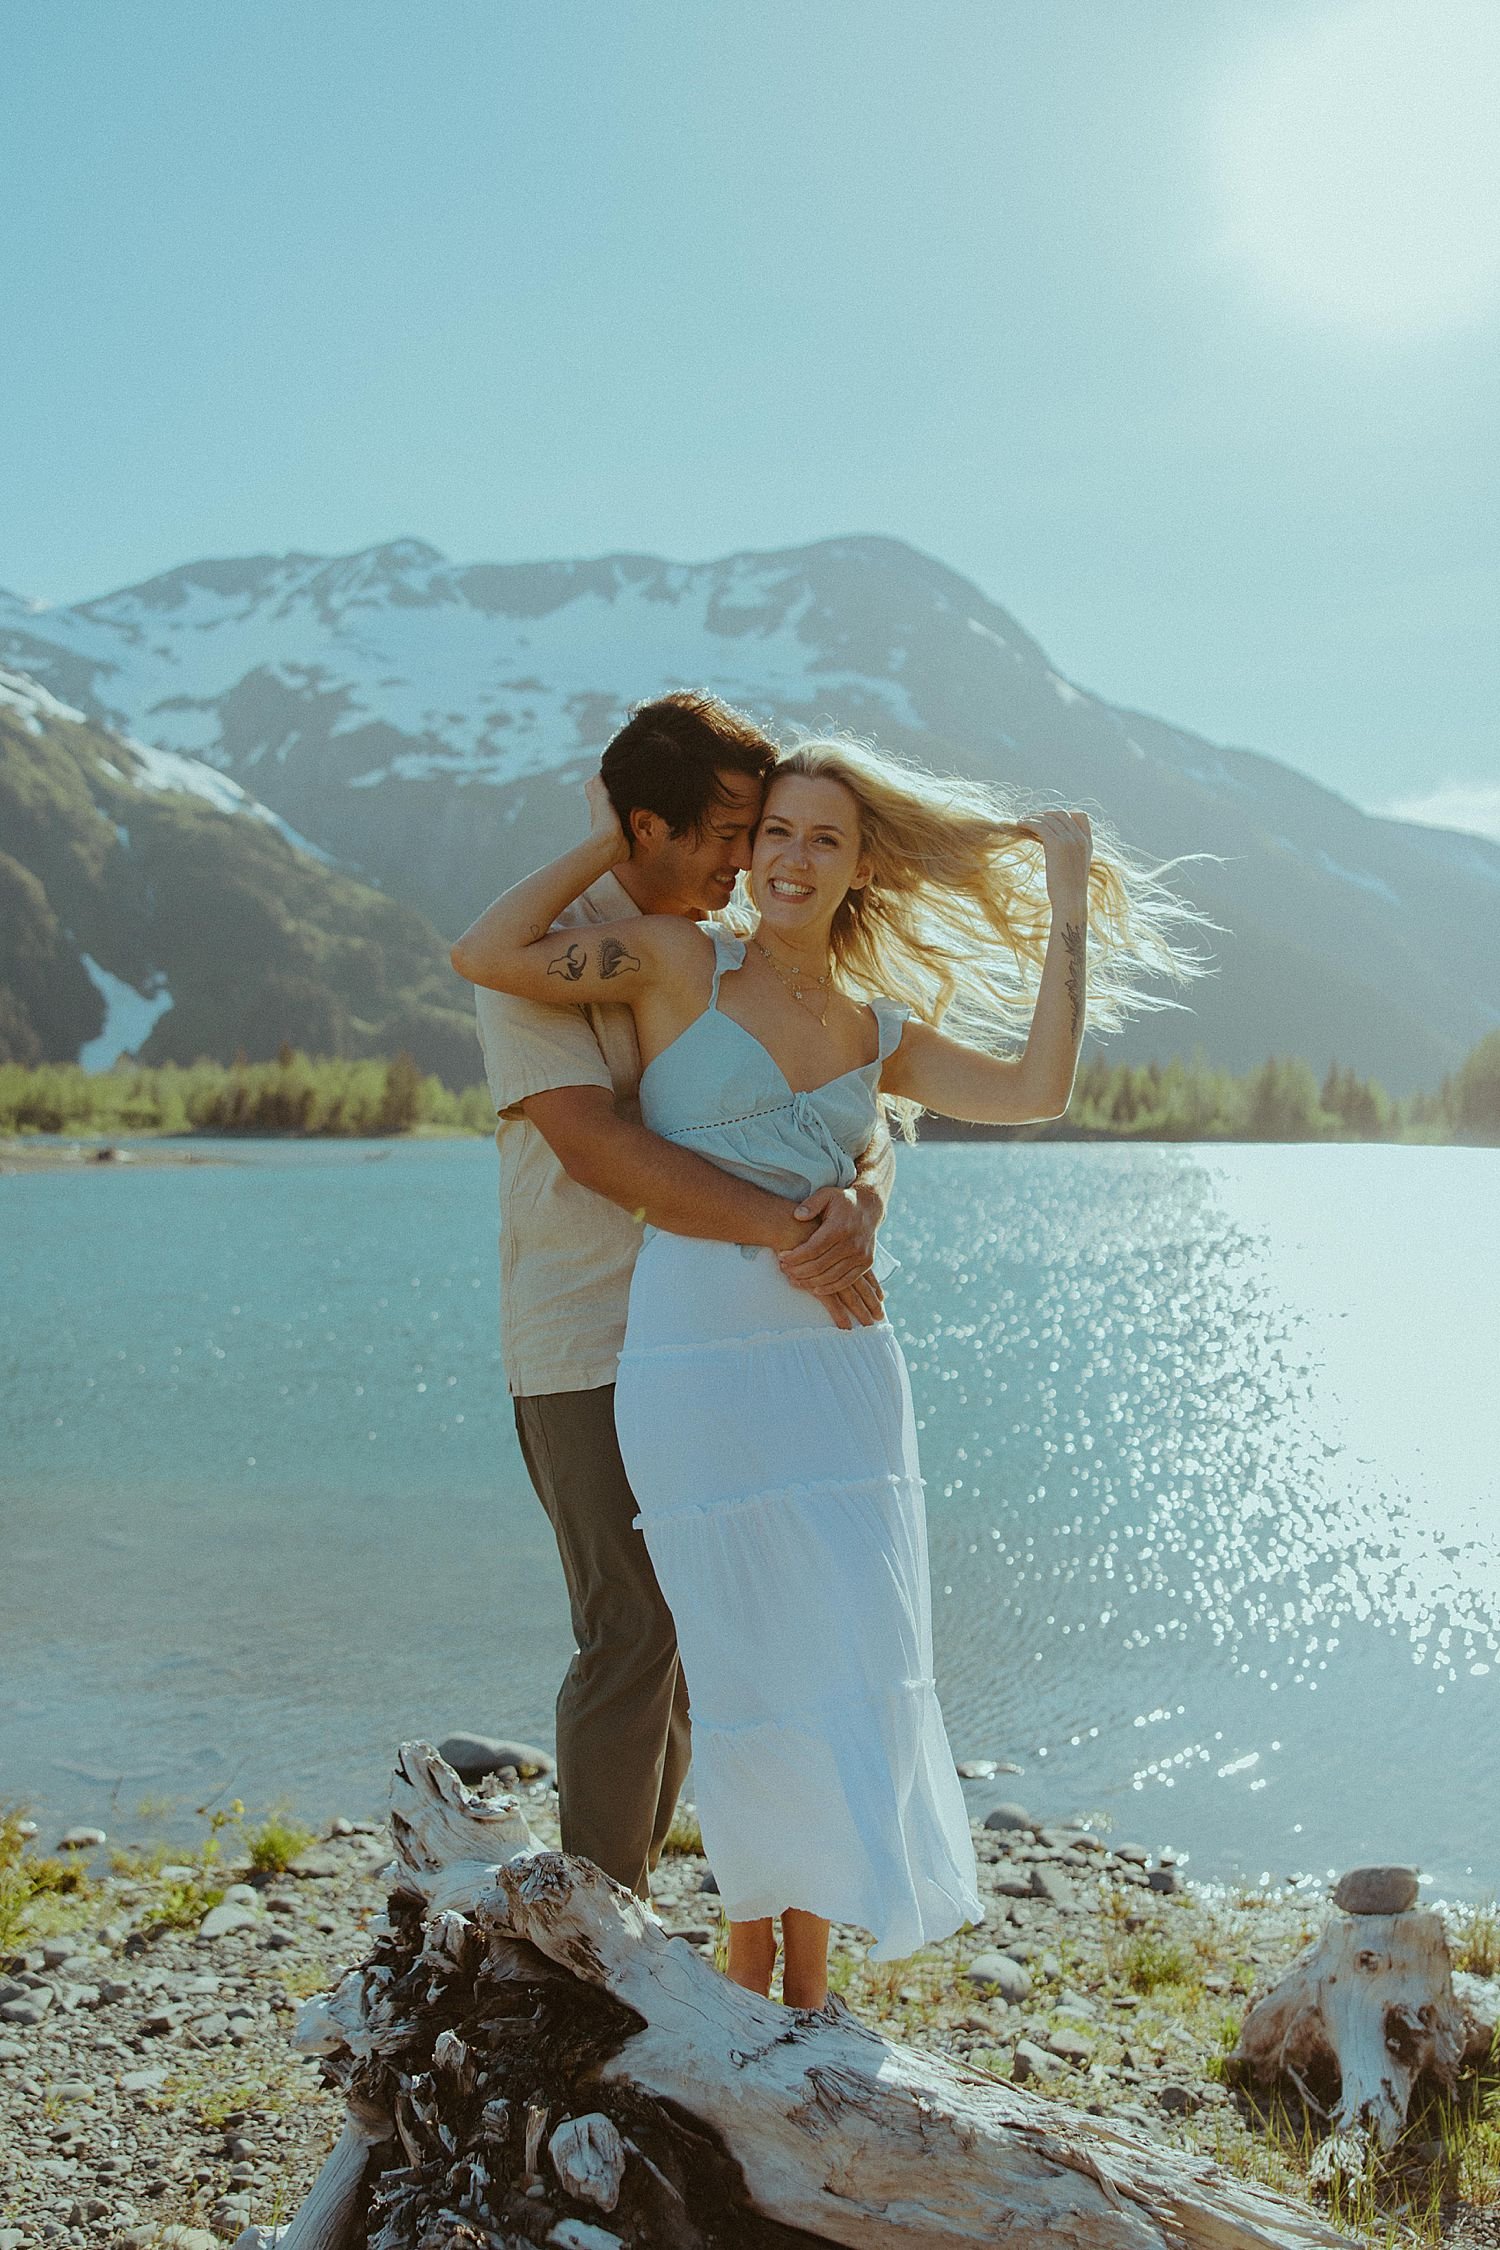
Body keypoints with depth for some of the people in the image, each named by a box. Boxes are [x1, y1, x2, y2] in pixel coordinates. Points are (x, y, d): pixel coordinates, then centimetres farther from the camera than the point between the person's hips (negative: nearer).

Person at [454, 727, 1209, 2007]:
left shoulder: (880, 1033, 14)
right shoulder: (680, 961, 1)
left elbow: (1037, 1094, 1)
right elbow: (488, 958, -9)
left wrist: (1068, 903, 5)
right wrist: (607, 845, 2)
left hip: (839, 1369, 4)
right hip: (696, 1374, -4)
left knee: (855, 1671, 5)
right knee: (750, 1675, 4)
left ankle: (810, 1973, 24)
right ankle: (750, 1960, 27)